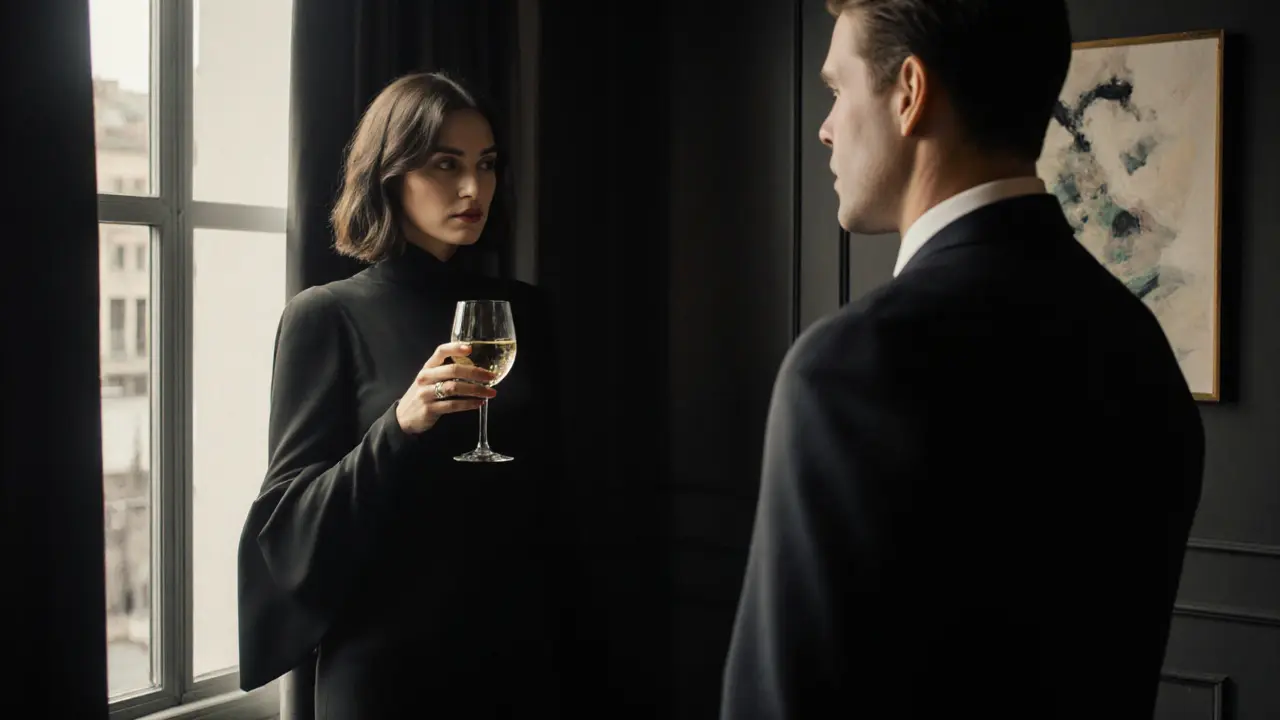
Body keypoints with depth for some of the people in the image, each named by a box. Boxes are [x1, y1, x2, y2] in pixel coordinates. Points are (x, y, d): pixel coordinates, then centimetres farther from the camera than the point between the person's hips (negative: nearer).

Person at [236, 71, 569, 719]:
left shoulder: (522, 309, 5)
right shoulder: (327, 315, -7)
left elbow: (547, 489, 11)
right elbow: (289, 524, -11)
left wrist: (552, 631, 3)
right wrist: (400, 426, -25)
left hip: (517, 649, 4)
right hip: (387, 664, -4)